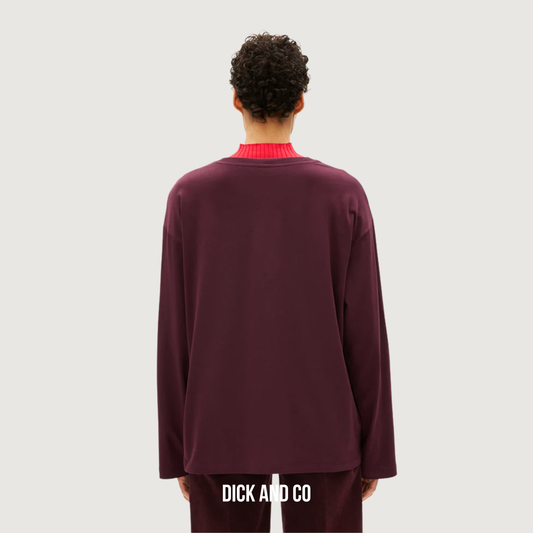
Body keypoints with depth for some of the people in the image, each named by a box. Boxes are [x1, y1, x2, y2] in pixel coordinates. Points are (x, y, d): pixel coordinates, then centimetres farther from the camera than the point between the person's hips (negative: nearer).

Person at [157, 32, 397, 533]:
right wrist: (375, 451, 3)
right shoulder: (344, 195, -8)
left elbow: (174, 337, -4)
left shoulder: (189, 196, -7)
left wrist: (176, 451, 6)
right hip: (321, 433, 0)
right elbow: (365, 334, -7)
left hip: (221, 433, 1)